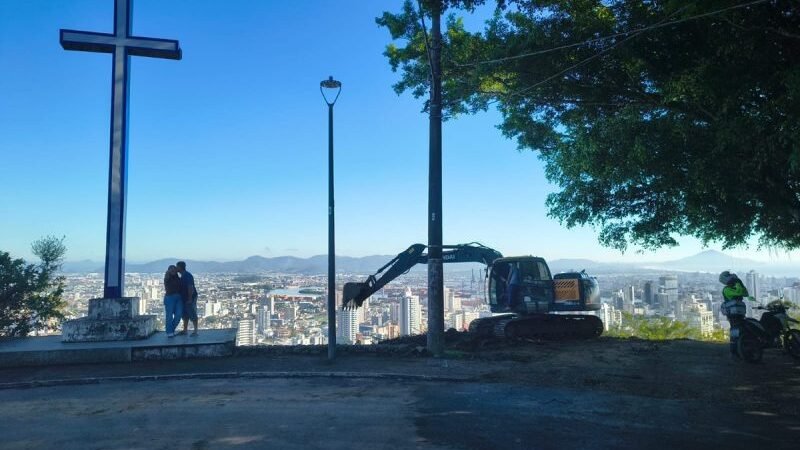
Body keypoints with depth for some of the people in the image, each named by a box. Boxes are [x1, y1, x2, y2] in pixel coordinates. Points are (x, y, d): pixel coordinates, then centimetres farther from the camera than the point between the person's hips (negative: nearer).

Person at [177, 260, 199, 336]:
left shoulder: (187, 276, -18)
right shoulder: (183, 276, 13)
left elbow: (190, 288, -23)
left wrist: (190, 299, -24)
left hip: (190, 298, -10)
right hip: (185, 299, 10)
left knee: (192, 315, -6)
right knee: (185, 315, 14)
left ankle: (195, 331, -2)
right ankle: (185, 330, 21)